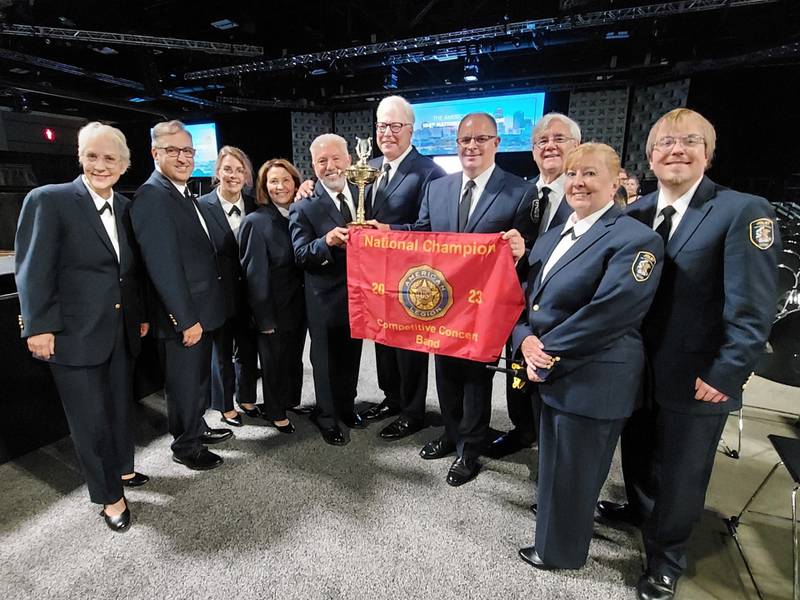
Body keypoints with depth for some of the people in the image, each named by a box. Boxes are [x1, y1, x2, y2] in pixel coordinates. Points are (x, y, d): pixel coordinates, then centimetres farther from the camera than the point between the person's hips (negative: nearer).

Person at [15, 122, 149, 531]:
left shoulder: (125, 206, 8)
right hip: (74, 335, -5)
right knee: (90, 418, 6)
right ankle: (109, 495, 24)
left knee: (120, 407, 19)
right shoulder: (48, 200, -9)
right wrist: (39, 327, -14)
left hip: (122, 332, 6)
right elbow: (33, 271, -11)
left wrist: (141, 314, 10)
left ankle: (122, 469, 40)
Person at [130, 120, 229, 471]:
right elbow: (163, 265, -23)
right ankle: (185, 447, 28)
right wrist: (186, 319, -23)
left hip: (201, 311, 9)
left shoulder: (185, 194, 13)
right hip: (183, 317, -9)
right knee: (184, 384, 9)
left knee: (199, 377, 23)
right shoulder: (152, 196, -17)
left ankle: (198, 429, 43)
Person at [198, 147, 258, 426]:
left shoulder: (254, 206, 1)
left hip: (248, 293, 4)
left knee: (248, 349, 17)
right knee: (222, 352, 13)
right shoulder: (201, 206, -11)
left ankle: (247, 398, 39)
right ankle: (225, 406, 32)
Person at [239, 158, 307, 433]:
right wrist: (264, 318, -14)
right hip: (274, 309, -5)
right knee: (274, 361, 12)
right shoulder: (256, 221, -13)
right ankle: (276, 413, 33)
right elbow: (255, 273, -14)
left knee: (294, 357, 19)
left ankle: (290, 401, 42)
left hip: (298, 305, 5)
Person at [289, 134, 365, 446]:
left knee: (352, 354, 21)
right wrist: (326, 241, -35)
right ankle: (327, 417, 34)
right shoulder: (303, 208, -11)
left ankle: (347, 405, 44)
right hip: (326, 299, -4)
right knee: (326, 359, 13)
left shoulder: (363, 194, 2)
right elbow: (300, 255, -18)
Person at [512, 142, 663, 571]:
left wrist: (549, 354, -17)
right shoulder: (551, 237, 10)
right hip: (550, 372, 7)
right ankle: (560, 524, 51)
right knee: (555, 464, 25)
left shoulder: (635, 239, -15)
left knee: (572, 470, 11)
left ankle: (560, 551, 37)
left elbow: (609, 313, -23)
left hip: (592, 380, -7)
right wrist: (526, 339, -10)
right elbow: (528, 295, 8)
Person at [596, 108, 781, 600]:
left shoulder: (743, 211, -14)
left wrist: (726, 374, -18)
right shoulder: (636, 213, 2)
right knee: (637, 451, 25)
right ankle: (641, 509, 54)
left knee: (681, 472, 15)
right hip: (638, 368, 5)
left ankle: (666, 558, 39)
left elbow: (753, 309, -16)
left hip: (696, 378, -4)